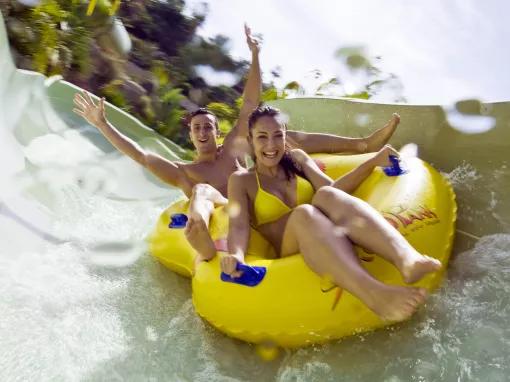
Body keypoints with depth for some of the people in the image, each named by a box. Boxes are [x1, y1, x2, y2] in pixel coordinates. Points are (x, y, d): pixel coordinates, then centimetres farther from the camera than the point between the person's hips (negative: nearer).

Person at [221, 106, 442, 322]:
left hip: (331, 239, 2)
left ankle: (407, 258, -56)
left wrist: (374, 161, -5)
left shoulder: (296, 158, 19)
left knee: (327, 196, -30)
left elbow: (332, 189, 6)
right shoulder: (241, 181, 10)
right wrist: (236, 256, -27)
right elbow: (239, 226, -6)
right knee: (303, 214, -36)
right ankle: (375, 295, -62)